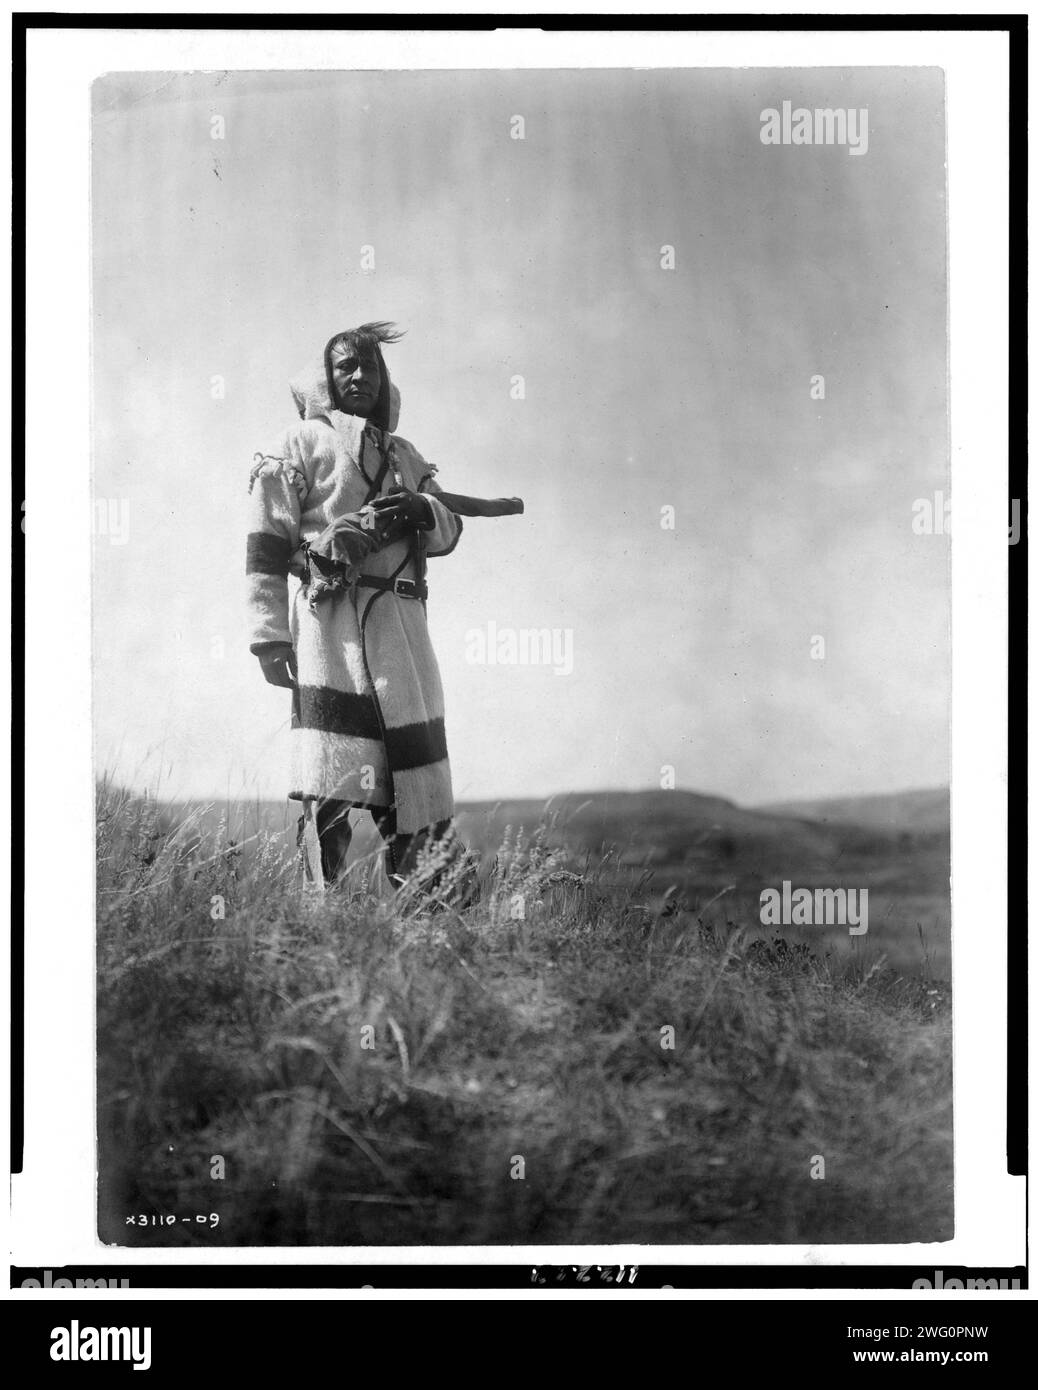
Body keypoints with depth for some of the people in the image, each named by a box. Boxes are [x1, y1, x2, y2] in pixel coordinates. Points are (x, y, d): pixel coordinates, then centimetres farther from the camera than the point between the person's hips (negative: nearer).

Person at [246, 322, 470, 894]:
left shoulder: (404, 455, 25)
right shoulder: (302, 442, 8)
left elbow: (448, 533, 20)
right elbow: (266, 546, 1)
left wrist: (422, 510, -4)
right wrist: (269, 634, -9)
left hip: (401, 618, 6)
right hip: (330, 616, -6)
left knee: (413, 765, 6)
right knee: (331, 789, -14)